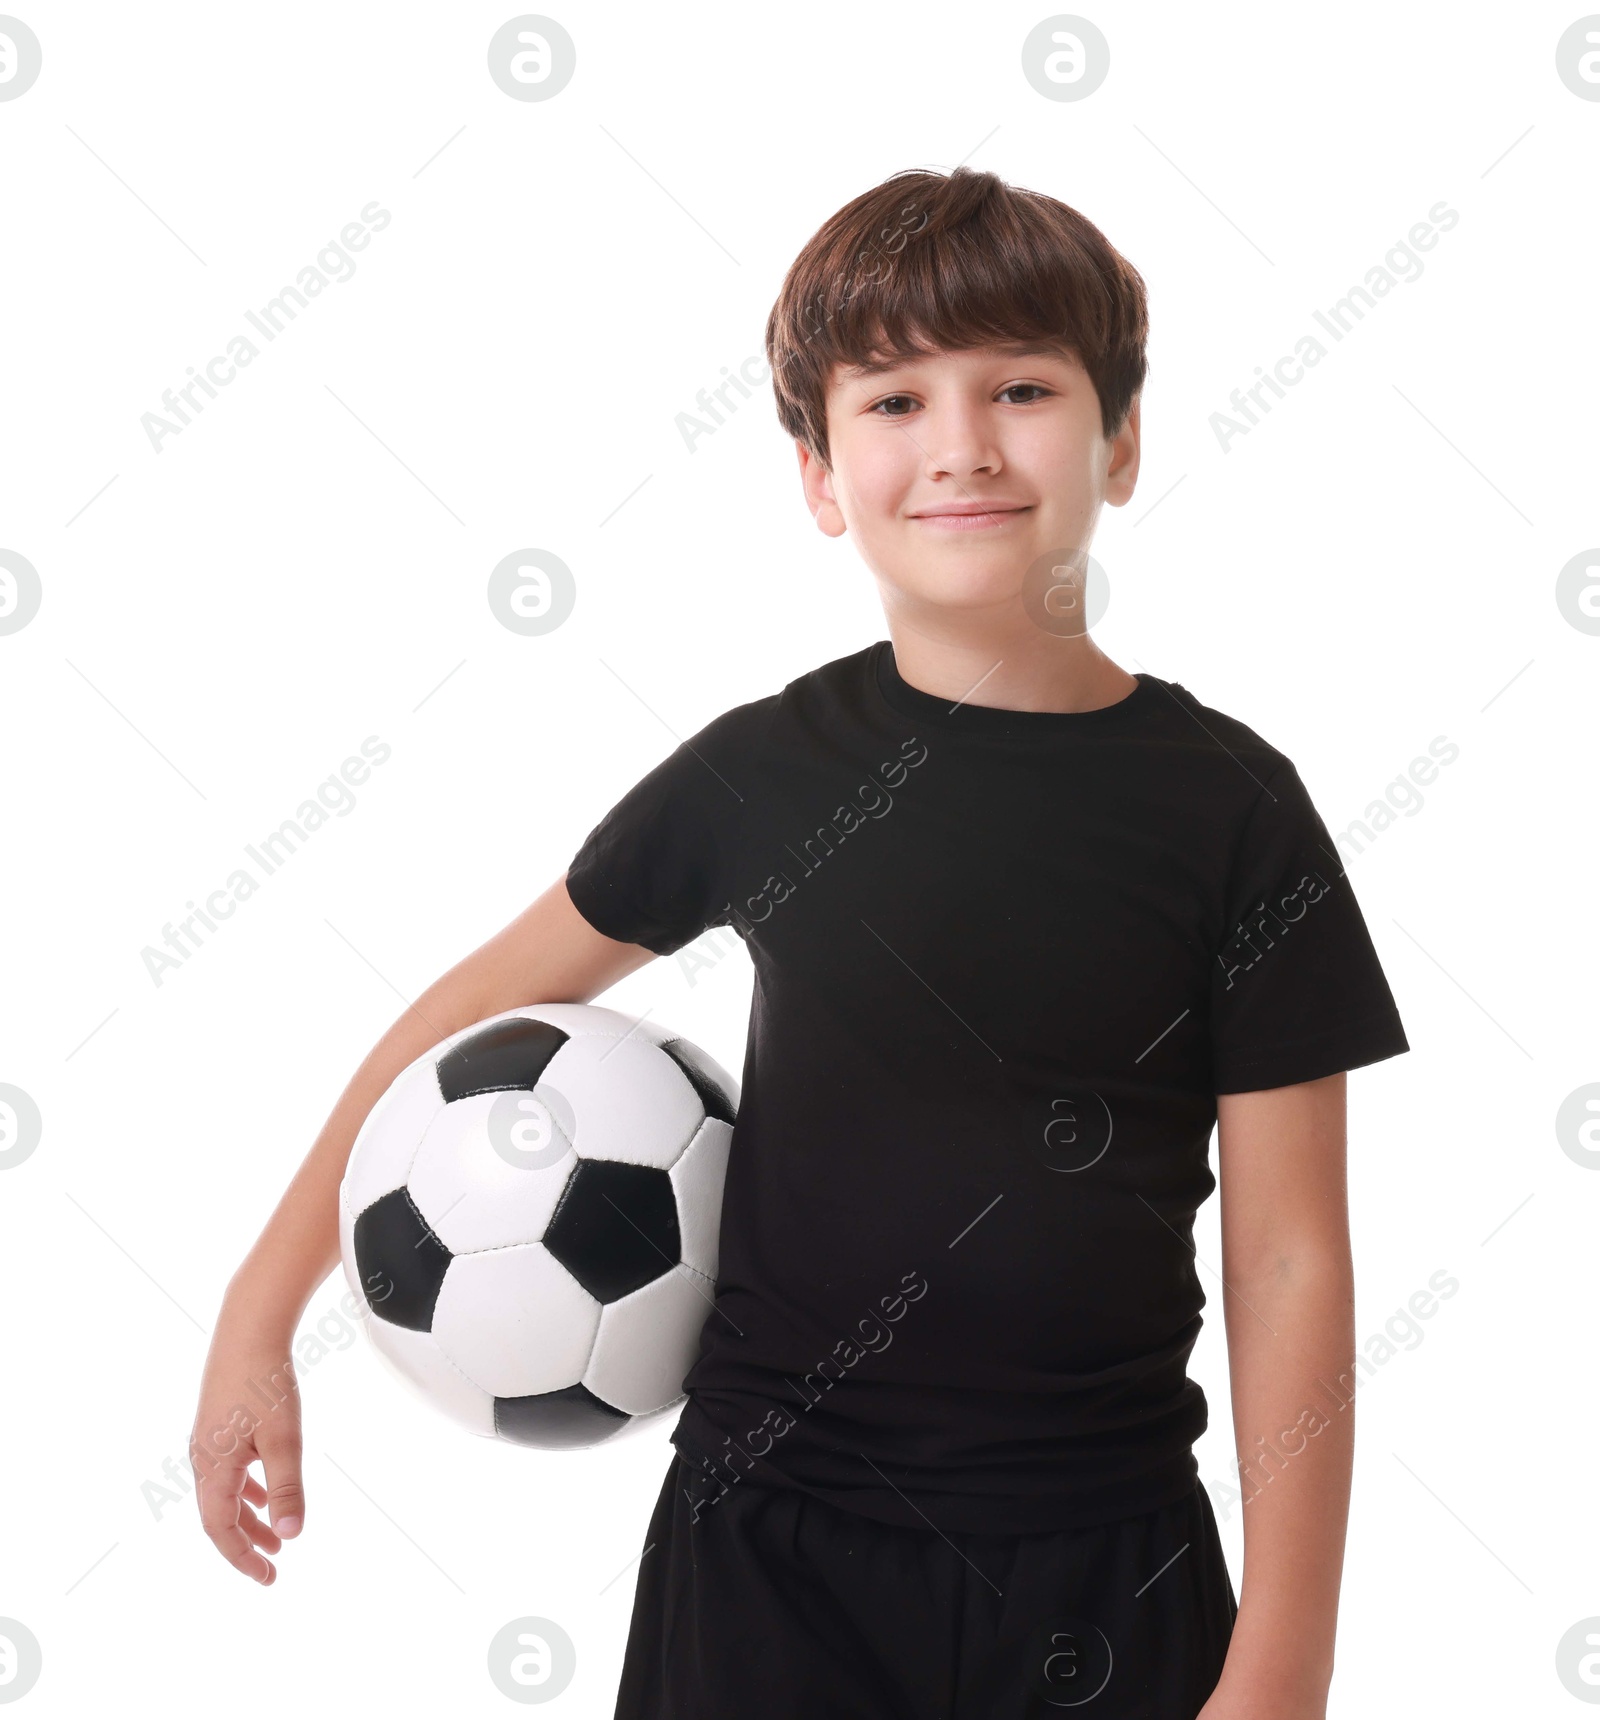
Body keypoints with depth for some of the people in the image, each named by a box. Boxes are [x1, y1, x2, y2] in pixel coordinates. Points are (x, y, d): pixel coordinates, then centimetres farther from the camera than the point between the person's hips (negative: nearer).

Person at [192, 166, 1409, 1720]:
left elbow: (1288, 1261, -6)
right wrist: (261, 1306, 6)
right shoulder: (768, 769, -5)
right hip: (772, 1538, 1)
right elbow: (495, 998, 7)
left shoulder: (1231, 806, -8)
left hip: (1101, 1568, 0)